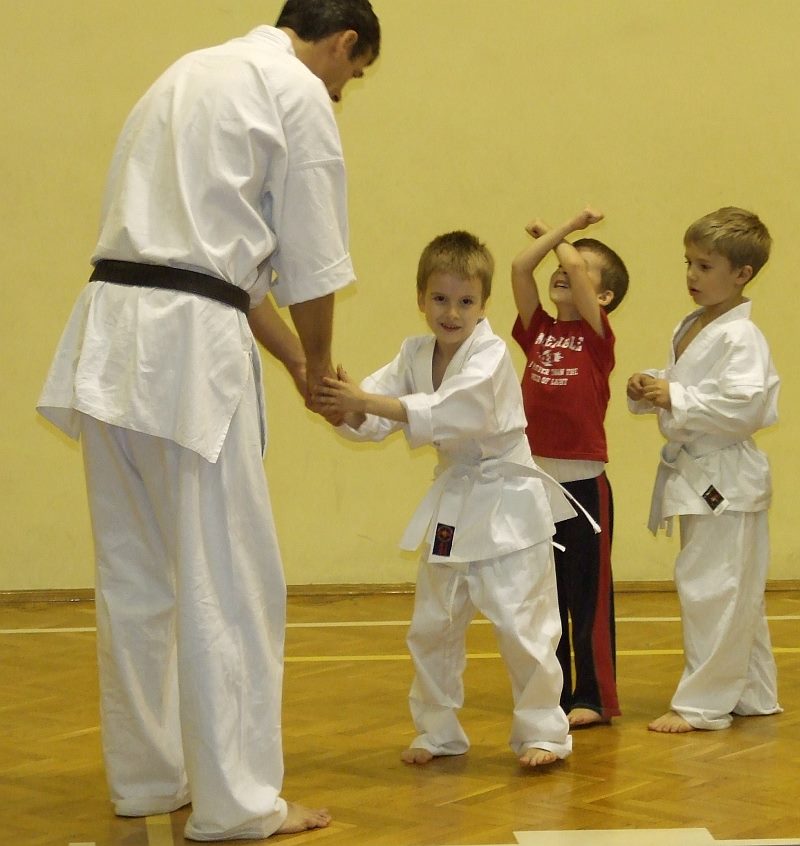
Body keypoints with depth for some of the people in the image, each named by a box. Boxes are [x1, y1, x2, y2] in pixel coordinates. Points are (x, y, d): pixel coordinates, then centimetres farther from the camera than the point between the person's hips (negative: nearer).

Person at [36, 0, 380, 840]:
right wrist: (317, 365, 16)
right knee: (228, 581, -2)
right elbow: (312, 268, -3)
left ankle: (146, 776, 25)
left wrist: (292, 357, 29)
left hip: (109, 338, 9)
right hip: (188, 349, -9)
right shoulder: (298, 93, -2)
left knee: (135, 576, 15)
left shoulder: (196, 74, 25)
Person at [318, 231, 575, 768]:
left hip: (506, 506, -7)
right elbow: (379, 415, -6)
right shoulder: (415, 355, 3)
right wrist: (352, 409, -30)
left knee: (521, 623, -7)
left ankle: (542, 732, 8)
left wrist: (369, 401, -40)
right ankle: (438, 732, 27)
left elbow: (452, 412, -34)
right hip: (453, 506, 7)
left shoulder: (490, 355, -18)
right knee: (432, 626, 12)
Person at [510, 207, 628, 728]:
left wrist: (559, 238, 2)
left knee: (589, 596, 2)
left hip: (583, 482, -5)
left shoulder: (597, 336, -5)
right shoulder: (538, 332, 8)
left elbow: (574, 262, -16)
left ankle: (595, 698, 10)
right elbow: (520, 268, -3)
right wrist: (568, 226, 2)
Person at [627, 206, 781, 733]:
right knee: (735, 594, 17)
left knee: (711, 589, -6)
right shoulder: (690, 329, 13)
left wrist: (677, 398, -24)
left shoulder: (741, 338, -16)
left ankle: (702, 703, 1)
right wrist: (648, 390, 2)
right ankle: (753, 692, 27)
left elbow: (745, 406, -25)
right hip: (696, 475, 10)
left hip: (727, 480, -10)